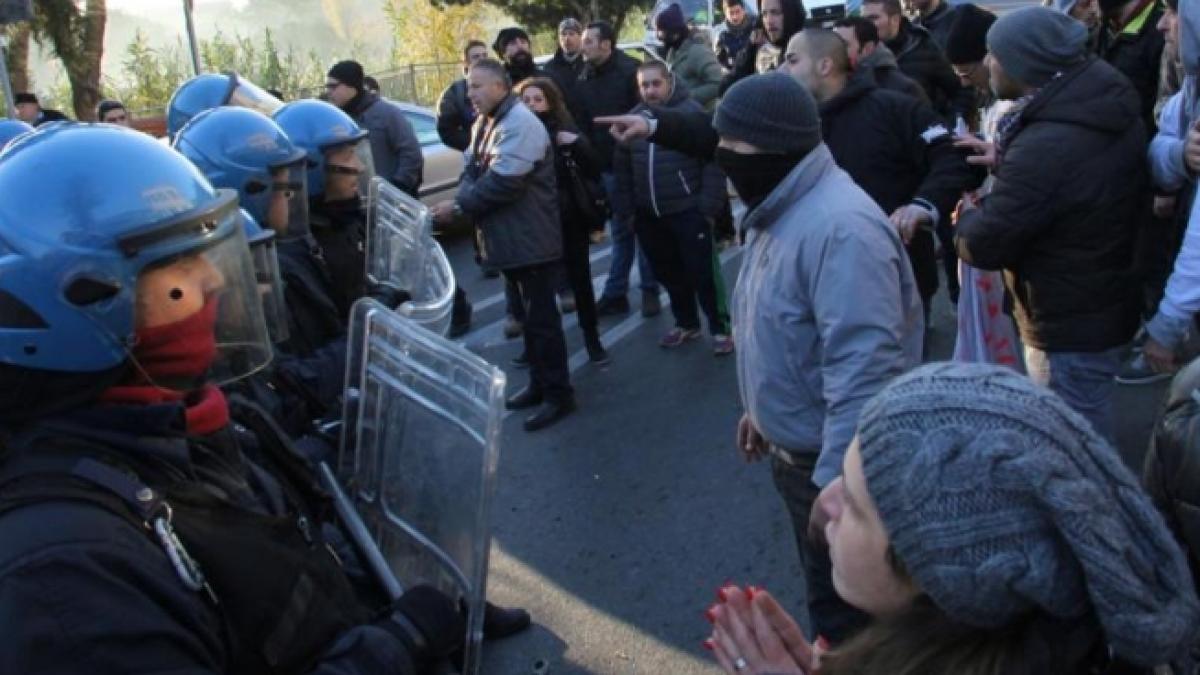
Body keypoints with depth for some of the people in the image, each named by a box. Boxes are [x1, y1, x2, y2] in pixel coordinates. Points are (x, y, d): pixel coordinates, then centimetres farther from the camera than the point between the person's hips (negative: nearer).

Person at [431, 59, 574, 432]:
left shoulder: (519, 123, -19)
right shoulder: (485, 123, 14)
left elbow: (502, 182, -26)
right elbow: (472, 170, 11)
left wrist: (459, 206, -19)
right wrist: (462, 201, -10)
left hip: (530, 238, -10)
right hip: (510, 238, 10)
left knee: (542, 317, -4)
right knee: (529, 314, 17)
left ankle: (558, 394, 5)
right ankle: (540, 383, 29)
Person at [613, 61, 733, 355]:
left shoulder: (692, 111, -7)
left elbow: (713, 161, -11)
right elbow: (622, 168, 13)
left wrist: (708, 206, -16)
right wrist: (625, 208, 9)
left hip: (688, 212, -5)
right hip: (649, 215, 5)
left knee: (703, 272, -1)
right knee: (669, 273, 15)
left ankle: (721, 328, 13)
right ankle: (686, 323, 31)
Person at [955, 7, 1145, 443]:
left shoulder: (1047, 146, -34)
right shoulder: (1112, 106, -2)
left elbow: (981, 247, -26)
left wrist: (967, 218, -5)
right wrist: (1006, 160, 5)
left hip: (1071, 324, -10)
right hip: (1106, 303, 10)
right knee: (1088, 432, 27)